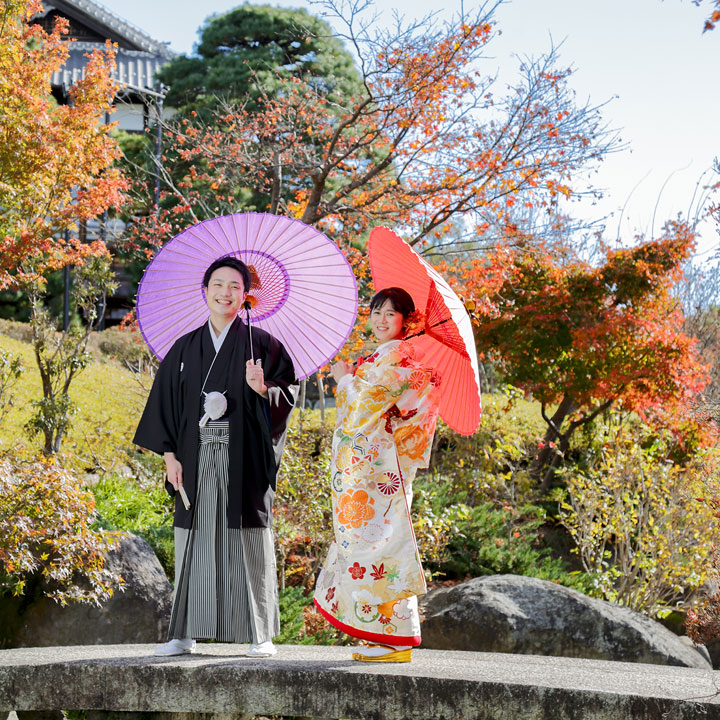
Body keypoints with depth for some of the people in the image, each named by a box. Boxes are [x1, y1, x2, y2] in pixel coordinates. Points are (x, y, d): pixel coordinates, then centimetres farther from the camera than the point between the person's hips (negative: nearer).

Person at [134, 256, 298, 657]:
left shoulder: (260, 343, 4)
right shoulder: (185, 348, 12)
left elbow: (289, 393, 1)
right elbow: (166, 400, 10)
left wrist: (263, 388, -20)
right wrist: (169, 454, 1)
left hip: (244, 456, -2)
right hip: (197, 459, 3)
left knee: (248, 541, -2)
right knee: (196, 538, 3)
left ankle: (260, 633, 4)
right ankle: (186, 632, 8)